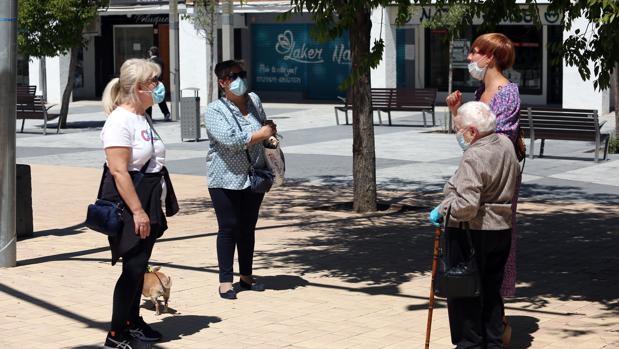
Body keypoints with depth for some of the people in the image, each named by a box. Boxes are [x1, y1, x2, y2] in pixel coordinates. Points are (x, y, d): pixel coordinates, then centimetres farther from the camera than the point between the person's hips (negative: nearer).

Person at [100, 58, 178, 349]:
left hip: (148, 205, 9)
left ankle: (133, 322, 28)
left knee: (139, 267, 16)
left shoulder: (143, 118, 14)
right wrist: (137, 211, -25)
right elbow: (119, 172, -23)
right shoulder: (120, 120, -17)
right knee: (133, 268, -9)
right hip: (129, 206, -9)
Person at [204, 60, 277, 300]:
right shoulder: (214, 111, -11)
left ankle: (246, 276, 22)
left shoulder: (254, 100, 7)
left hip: (254, 178, 5)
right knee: (228, 228, -3)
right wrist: (261, 134, -17)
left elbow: (264, 125, 26)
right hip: (226, 179, -5)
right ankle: (225, 281, 2)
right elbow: (230, 140, -24)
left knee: (248, 228, 12)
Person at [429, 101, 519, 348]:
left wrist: (441, 210, -13)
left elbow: (467, 205, -29)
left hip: (471, 233, -9)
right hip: (502, 230, 9)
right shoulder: (505, 144, 4)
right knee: (491, 291, 18)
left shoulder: (473, 158, -22)